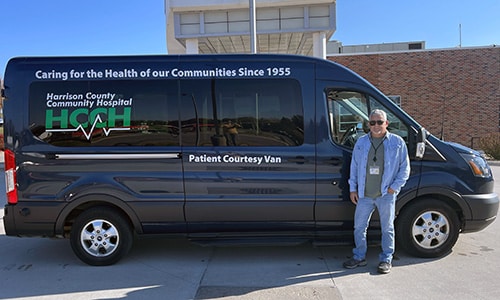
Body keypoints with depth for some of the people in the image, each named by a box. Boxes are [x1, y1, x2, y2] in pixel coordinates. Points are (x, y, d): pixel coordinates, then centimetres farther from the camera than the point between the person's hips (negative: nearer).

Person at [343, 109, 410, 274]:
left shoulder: (397, 142, 1)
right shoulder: (361, 142, 8)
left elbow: (405, 168, 3)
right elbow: (354, 166, 11)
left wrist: (394, 187, -7)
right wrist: (353, 188, 6)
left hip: (386, 195, -2)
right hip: (364, 195, 3)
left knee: (387, 228, 9)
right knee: (359, 227, 9)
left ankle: (386, 259, 23)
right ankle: (359, 257, 25)